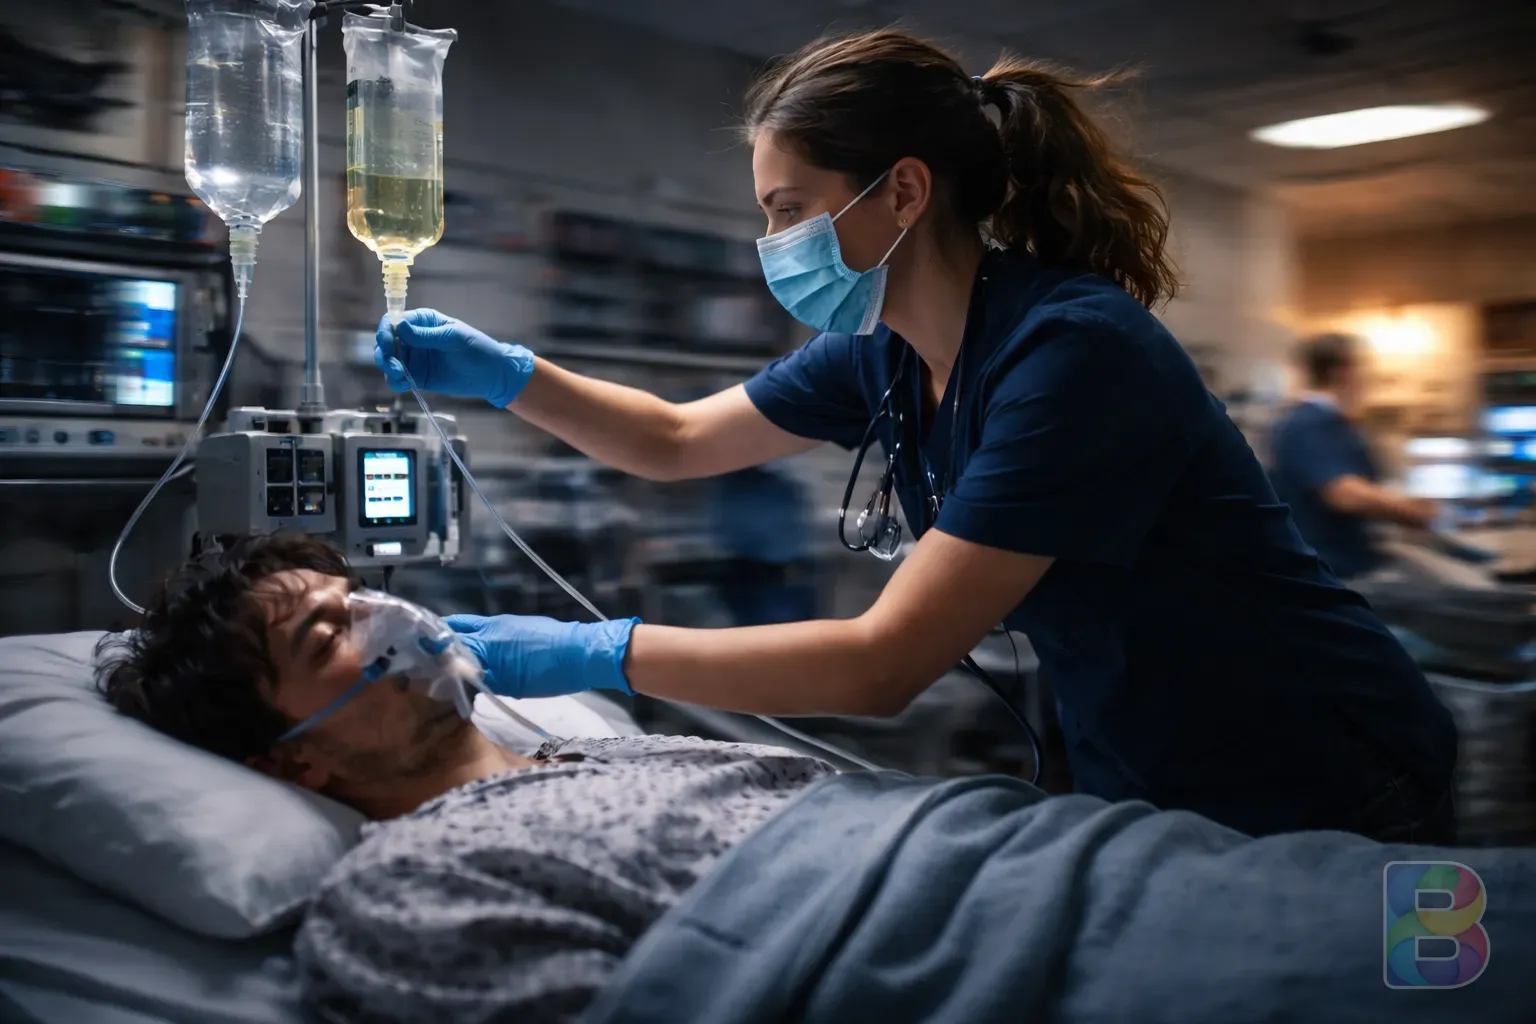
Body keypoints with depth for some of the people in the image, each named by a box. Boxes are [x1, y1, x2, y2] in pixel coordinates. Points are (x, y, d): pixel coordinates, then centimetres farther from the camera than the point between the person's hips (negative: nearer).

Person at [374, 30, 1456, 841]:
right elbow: (678, 440, 10)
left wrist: (597, 652, -28)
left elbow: (884, 663, -31)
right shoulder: (882, 351, -3)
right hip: (1142, 787, 7)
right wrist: (505, 373, -3)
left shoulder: (1071, 351, -28)